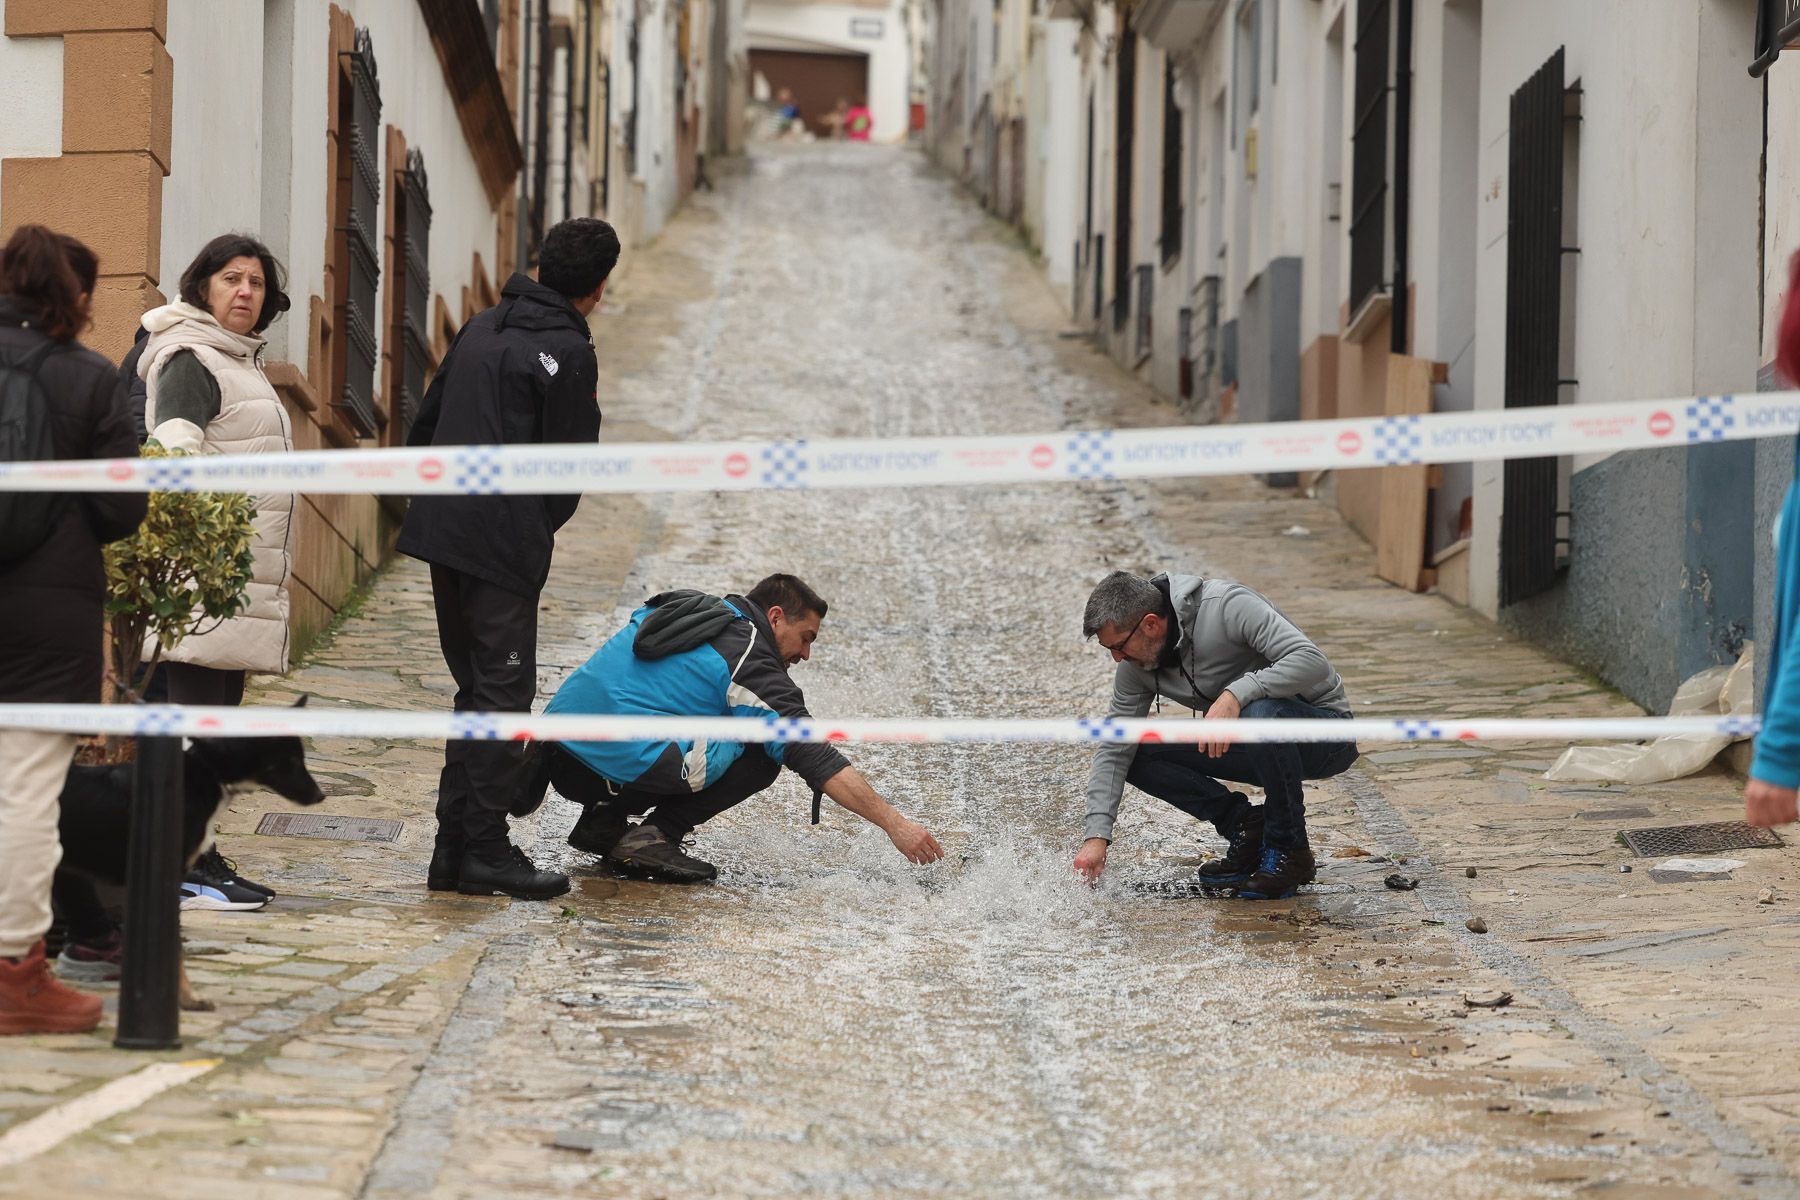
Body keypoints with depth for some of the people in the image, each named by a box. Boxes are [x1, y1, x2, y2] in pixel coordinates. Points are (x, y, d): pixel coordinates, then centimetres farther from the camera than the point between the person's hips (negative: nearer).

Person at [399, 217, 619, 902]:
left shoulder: (481, 328, 14)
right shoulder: (569, 353, -9)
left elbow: (424, 427, 18)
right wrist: (538, 532, 8)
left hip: (441, 533, 8)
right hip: (504, 548, -8)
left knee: (476, 687, 14)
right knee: (503, 694, -2)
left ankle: (455, 847, 13)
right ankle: (485, 850, -2)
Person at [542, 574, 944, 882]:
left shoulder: (686, 609, 19)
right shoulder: (750, 664, -4)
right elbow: (817, 760, -8)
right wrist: (895, 824, -6)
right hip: (621, 767, -8)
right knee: (763, 755, 3)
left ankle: (604, 821, 14)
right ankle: (653, 837, -6)